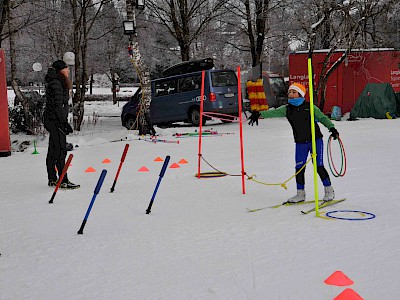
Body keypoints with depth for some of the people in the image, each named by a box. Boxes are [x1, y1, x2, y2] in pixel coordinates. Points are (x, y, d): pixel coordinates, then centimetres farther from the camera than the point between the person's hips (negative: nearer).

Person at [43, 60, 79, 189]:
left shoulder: (58, 82, 18)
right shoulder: (56, 83, -14)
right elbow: (57, 105, -19)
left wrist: (64, 121, 23)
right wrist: (63, 122, -19)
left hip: (51, 120, 11)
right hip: (55, 120, -11)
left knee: (53, 150, 13)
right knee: (61, 150, -10)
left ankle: (52, 179, 19)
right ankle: (64, 181, -9)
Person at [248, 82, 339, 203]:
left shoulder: (310, 107, -5)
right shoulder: (287, 109, 2)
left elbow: (322, 118, -1)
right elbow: (273, 112, -10)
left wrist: (332, 128, -13)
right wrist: (259, 114, -26)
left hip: (315, 140, -3)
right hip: (300, 143, 4)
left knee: (319, 167, -5)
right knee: (299, 168, 3)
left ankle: (329, 190, 13)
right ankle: (301, 194, 18)